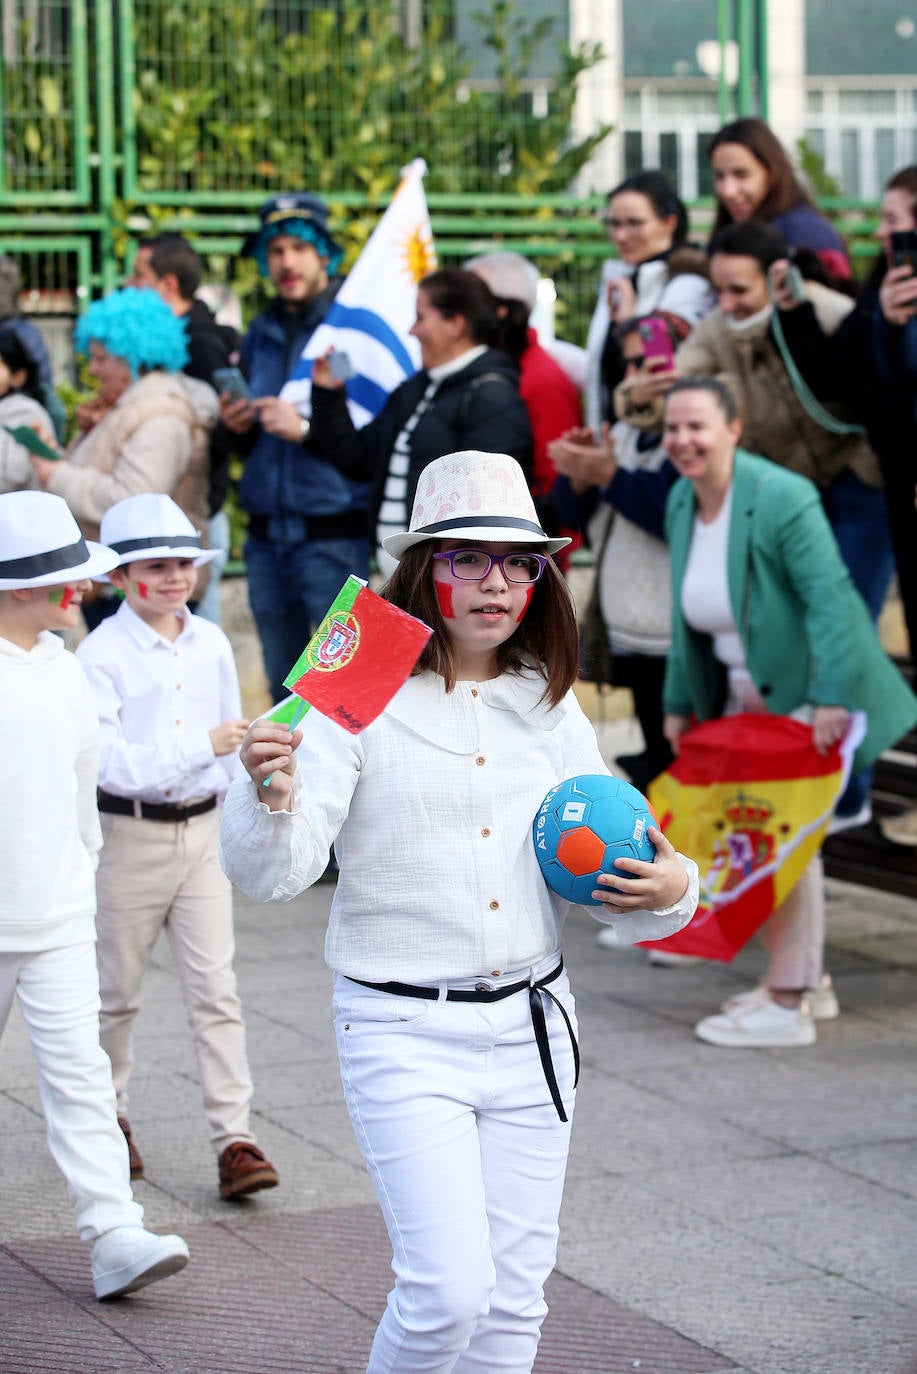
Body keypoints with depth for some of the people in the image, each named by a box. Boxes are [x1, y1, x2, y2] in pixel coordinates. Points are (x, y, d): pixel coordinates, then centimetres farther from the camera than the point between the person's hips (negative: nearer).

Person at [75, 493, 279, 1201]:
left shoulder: (211, 644, 3)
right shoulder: (101, 653, -12)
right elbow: (112, 761, -22)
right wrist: (203, 746, -30)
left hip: (203, 831, 3)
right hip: (129, 834, -3)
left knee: (215, 988, -2)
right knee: (118, 990, 10)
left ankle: (235, 1138, -4)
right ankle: (108, 1120, 29)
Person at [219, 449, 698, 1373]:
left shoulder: (547, 707, 7)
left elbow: (606, 867, 13)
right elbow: (271, 873, -15)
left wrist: (670, 889, -9)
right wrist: (270, 797, -36)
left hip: (530, 1025, 5)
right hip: (403, 1031, -5)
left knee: (514, 1297, 10)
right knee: (450, 1291, -12)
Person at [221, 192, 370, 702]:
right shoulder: (262, 334, 15)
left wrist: (307, 429, -21)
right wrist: (239, 427, 1)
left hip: (334, 534, -7)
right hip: (267, 535, 7)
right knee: (284, 689, 15)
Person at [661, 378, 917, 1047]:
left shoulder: (781, 498, -22)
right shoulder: (681, 504, 2)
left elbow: (828, 599, -27)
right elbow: (687, 617, 11)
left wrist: (832, 698, -32)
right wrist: (681, 703, 12)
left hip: (809, 692, -8)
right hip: (744, 697, 8)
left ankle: (787, 1005, -3)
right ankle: (808, 980, 25)